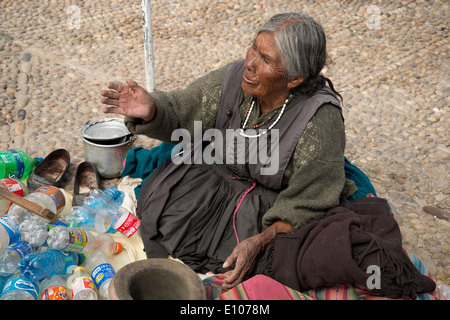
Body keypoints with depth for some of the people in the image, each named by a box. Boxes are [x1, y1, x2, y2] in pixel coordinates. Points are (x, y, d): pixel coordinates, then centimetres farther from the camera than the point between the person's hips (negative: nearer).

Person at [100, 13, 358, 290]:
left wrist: (260, 242, -34)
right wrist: (151, 110, -28)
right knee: (158, 199, -13)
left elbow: (306, 207, -21)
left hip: (271, 201, -3)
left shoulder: (321, 123, -28)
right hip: (217, 173, 4)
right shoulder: (235, 78, -17)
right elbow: (179, 115, -4)